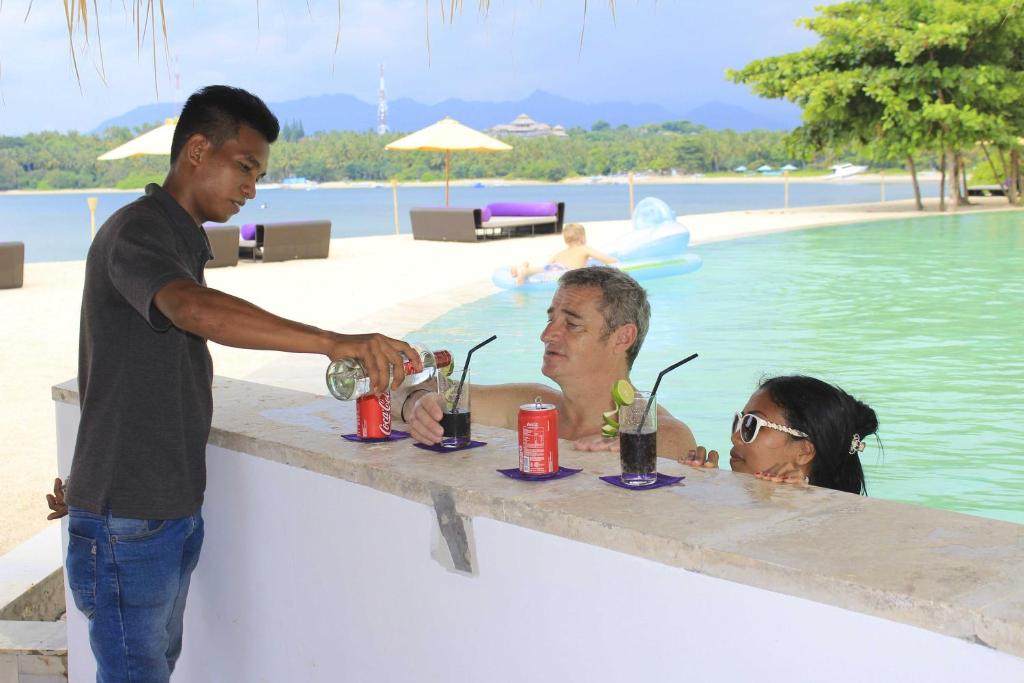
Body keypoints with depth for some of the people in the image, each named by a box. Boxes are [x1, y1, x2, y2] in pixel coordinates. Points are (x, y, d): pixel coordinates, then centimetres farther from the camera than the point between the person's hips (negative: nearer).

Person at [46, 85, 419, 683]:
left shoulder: (181, 241, 15)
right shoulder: (137, 233, -17)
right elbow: (196, 311, -39)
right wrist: (334, 342, -46)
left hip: (173, 508, 9)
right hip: (127, 522, -9)